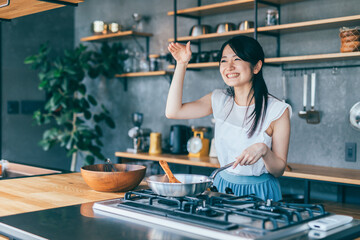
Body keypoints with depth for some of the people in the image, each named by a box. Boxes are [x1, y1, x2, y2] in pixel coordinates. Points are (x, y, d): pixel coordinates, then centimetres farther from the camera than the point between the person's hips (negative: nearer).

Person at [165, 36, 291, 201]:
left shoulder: (277, 110, -10)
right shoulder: (220, 101, 4)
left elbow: (279, 171, -6)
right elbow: (173, 111, -2)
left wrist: (263, 149, -27)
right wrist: (182, 64, -1)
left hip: (259, 192, -3)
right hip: (223, 186, 4)